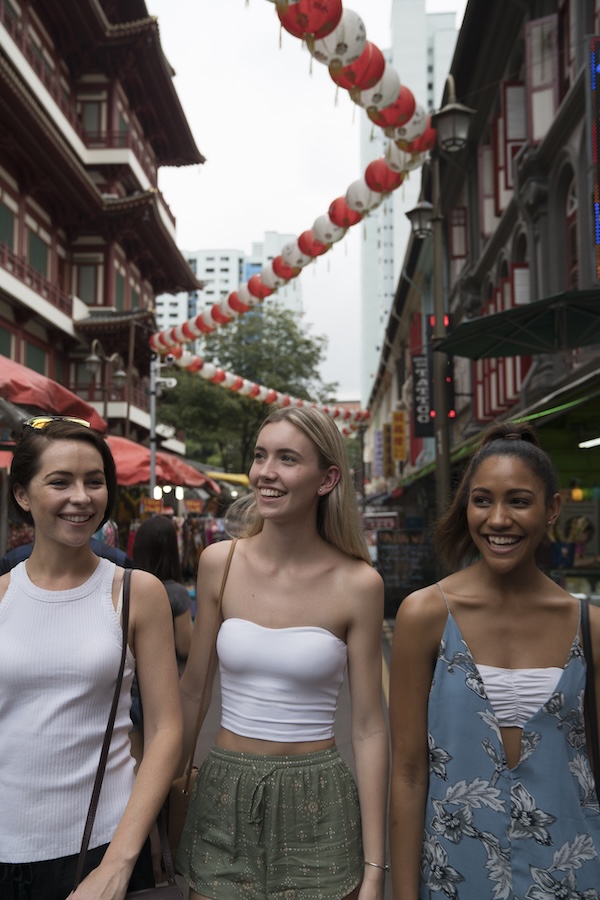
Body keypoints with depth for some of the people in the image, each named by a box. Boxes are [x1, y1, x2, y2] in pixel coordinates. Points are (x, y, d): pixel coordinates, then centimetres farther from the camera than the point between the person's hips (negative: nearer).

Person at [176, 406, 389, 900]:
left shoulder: (358, 584, -11)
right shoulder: (219, 562, -5)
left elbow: (369, 728, -7)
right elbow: (192, 692, 4)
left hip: (316, 806, -2)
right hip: (223, 800, 2)